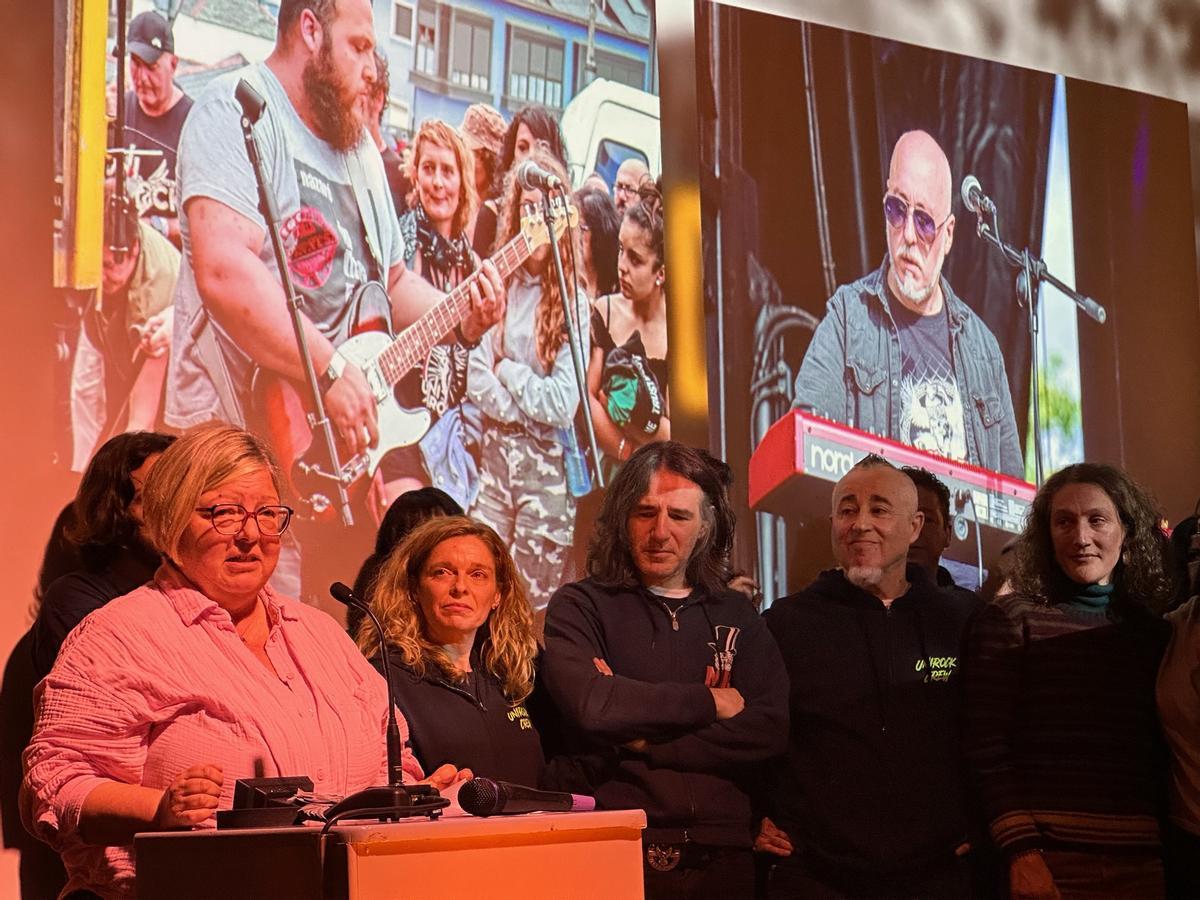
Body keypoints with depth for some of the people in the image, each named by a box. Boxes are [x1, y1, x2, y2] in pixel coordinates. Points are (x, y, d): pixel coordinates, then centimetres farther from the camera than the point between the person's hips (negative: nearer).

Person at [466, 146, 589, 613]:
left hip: (547, 465, -3)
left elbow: (563, 405, -8)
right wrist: (531, 406, -10)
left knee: (534, 608, -1)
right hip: (493, 452, 3)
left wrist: (507, 371, -2)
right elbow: (476, 382, 2)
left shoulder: (573, 301, -3)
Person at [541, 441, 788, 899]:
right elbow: (588, 706, -17)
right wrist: (709, 702, -7)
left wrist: (646, 745, -11)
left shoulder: (736, 617, 11)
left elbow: (769, 731, -3)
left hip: (720, 857, 3)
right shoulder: (579, 607, 2)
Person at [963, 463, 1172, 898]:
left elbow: (1168, 757, 15)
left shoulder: (1155, 633, 12)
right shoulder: (1008, 620, -1)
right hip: (1050, 862, -4)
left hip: (1143, 863, 4)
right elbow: (985, 747, -7)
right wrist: (1021, 852, -16)